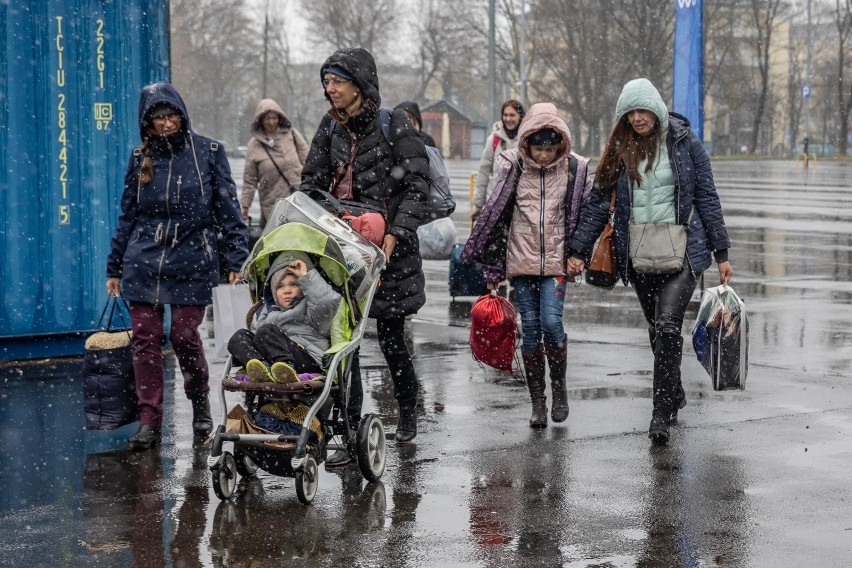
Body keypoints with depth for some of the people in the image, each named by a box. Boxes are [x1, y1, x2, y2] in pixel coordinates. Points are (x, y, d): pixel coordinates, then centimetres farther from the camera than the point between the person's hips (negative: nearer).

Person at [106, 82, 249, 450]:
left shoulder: (208, 152, 1)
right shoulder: (141, 158, 9)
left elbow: (228, 208, 1)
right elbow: (127, 216, 15)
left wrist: (236, 258, -6)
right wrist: (114, 268, 14)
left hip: (192, 261, -3)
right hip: (143, 261, 3)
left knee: (184, 335, -5)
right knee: (145, 338, -2)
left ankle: (200, 403, 21)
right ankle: (149, 420, 4)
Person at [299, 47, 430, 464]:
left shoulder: (393, 124, -7)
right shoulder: (330, 127, 9)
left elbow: (417, 184, -9)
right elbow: (311, 182, 12)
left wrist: (396, 233, -19)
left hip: (389, 245, -4)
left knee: (390, 337, 5)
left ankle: (407, 413, 31)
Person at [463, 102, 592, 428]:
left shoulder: (574, 169, 1)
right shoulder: (513, 168, 1)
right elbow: (495, 216, 4)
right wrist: (492, 271, 3)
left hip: (556, 261, -1)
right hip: (521, 262, 1)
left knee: (551, 321, -15)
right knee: (530, 328, 2)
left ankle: (559, 386, 8)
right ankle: (537, 401, 11)